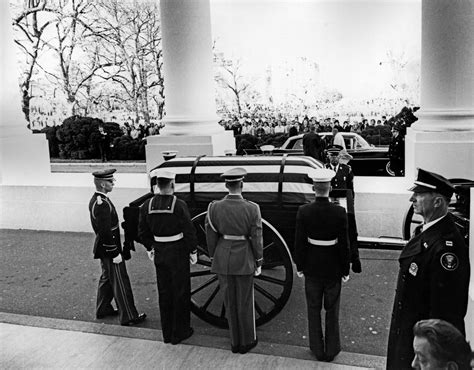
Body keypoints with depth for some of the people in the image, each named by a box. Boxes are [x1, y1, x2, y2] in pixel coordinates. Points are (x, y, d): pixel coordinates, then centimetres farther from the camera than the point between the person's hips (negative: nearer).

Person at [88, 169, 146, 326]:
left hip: (103, 248, 10)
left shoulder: (95, 200, 7)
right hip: (109, 249, -10)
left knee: (106, 278, 23)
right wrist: (115, 253, -21)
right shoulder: (102, 204, -26)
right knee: (120, 282, -1)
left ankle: (103, 309, 37)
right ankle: (128, 317, 9)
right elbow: (106, 232, -27)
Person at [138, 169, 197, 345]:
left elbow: (143, 231, 5)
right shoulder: (179, 205, -19)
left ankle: (167, 333, 28)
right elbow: (189, 231, -16)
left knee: (164, 293, 17)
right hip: (178, 253, -5)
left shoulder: (147, 205, -4)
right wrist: (193, 251, -3)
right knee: (181, 293, 11)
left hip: (159, 253, 5)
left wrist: (150, 248, 19)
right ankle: (179, 333, 22)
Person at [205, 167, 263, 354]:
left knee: (230, 302, 16)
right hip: (244, 260, -2)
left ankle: (235, 341, 29)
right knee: (245, 302, 14)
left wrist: (214, 259, 12)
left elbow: (211, 237, -3)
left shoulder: (214, 208, -10)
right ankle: (247, 341, 30)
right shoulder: (252, 209, -16)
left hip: (223, 259, 2)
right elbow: (256, 239, -10)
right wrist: (259, 262, 4)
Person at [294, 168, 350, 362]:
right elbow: (344, 244, -10)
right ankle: (331, 350, 28)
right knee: (332, 310, 16)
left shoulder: (303, 211, -13)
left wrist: (300, 266, 5)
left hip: (312, 267, 1)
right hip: (333, 267, 0)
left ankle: (318, 349, 28)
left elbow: (299, 242, -8)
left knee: (314, 310, 16)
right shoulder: (339, 212, -15)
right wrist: (345, 269, 2)